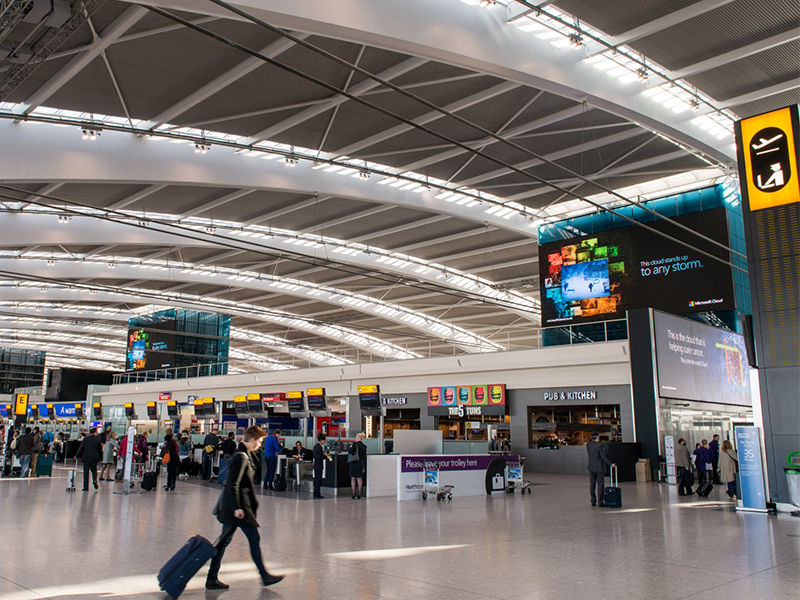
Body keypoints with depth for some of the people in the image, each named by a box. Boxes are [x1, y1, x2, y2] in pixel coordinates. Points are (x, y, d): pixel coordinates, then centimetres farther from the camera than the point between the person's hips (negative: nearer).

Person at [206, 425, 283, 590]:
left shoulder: (245, 455, 12)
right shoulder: (241, 457, -18)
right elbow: (233, 485, -22)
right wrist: (237, 507, -22)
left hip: (230, 507, 10)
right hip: (239, 505, -10)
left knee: (225, 540, 12)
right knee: (254, 539, 1)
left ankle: (212, 578, 17)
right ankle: (265, 576, 13)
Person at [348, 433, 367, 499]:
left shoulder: (355, 444, -9)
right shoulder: (364, 446, 7)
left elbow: (350, 452, -14)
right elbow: (364, 457, 8)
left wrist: (350, 448, 6)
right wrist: (364, 467, 12)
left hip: (353, 463, -4)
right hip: (360, 464, 4)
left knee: (353, 479, 3)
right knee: (359, 479, 7)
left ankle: (354, 494, 2)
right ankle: (359, 494, 5)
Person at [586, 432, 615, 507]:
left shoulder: (588, 445, -1)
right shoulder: (599, 445, -17)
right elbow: (603, 457, -16)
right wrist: (610, 464, -6)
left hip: (591, 467, 5)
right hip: (599, 467, -5)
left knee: (592, 484, 9)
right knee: (600, 484, 2)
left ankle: (593, 501, 11)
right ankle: (600, 502, 3)